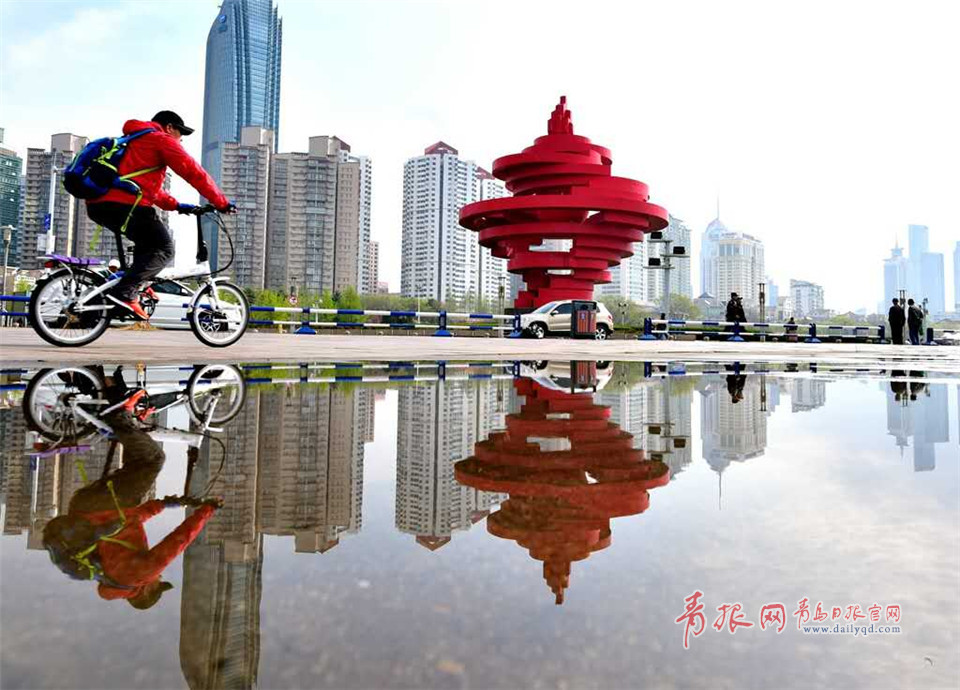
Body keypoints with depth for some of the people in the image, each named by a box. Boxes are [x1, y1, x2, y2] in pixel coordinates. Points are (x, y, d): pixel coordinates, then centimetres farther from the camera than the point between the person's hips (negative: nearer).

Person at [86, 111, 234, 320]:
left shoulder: (134, 141, 35)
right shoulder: (161, 139, 6)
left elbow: (148, 186, 38)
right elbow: (194, 173, 0)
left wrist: (176, 205, 31)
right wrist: (222, 203, 5)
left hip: (97, 204, 9)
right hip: (125, 204, -9)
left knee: (147, 243, 27)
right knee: (163, 249, -3)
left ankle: (138, 288, 16)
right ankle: (124, 292, -18)